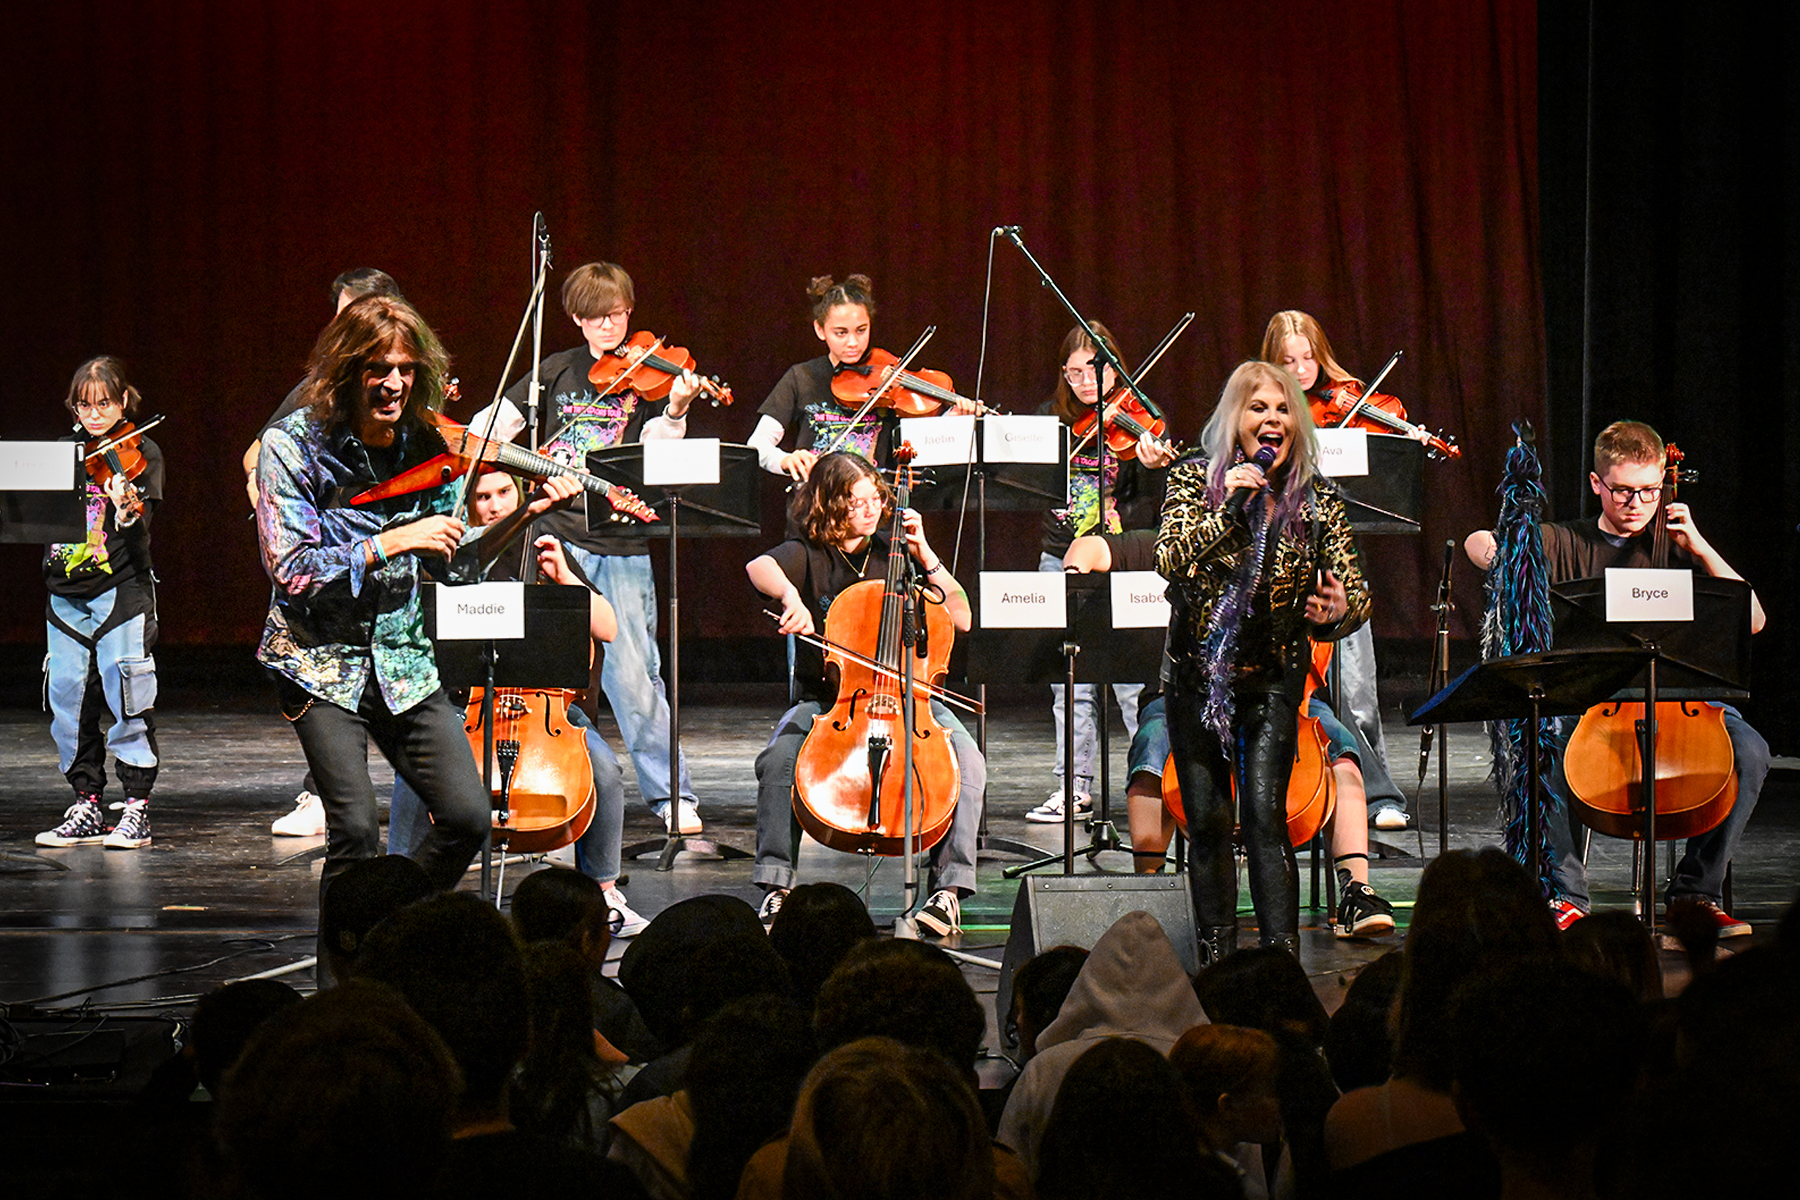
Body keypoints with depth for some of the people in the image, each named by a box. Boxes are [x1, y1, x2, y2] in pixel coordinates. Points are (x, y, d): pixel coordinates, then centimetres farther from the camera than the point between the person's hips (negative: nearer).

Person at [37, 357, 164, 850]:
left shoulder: (139, 453, -3)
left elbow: (140, 531, -13)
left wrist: (127, 510, -35)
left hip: (121, 590, -5)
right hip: (66, 592, 5)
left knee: (127, 699, -9)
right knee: (68, 700, 4)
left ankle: (137, 811, -3)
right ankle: (87, 807, 13)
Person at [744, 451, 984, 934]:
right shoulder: (809, 555, 1)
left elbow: (961, 619, 4)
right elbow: (760, 567, -23)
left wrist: (927, 559, -5)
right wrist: (790, 596, -44)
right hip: (824, 699, -1)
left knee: (967, 759, -27)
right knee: (779, 758, -32)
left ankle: (950, 886, -27)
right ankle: (777, 884, -24)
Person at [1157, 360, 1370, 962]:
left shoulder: (1317, 499, -2)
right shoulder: (1196, 478, -4)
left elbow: (1356, 594, -1)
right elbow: (1169, 558, -18)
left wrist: (1339, 610, -25)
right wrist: (1228, 509, -30)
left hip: (1274, 676, -1)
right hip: (1199, 670, 1)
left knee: (1264, 812, -15)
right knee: (1207, 819, 3)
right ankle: (1217, 957, 14)